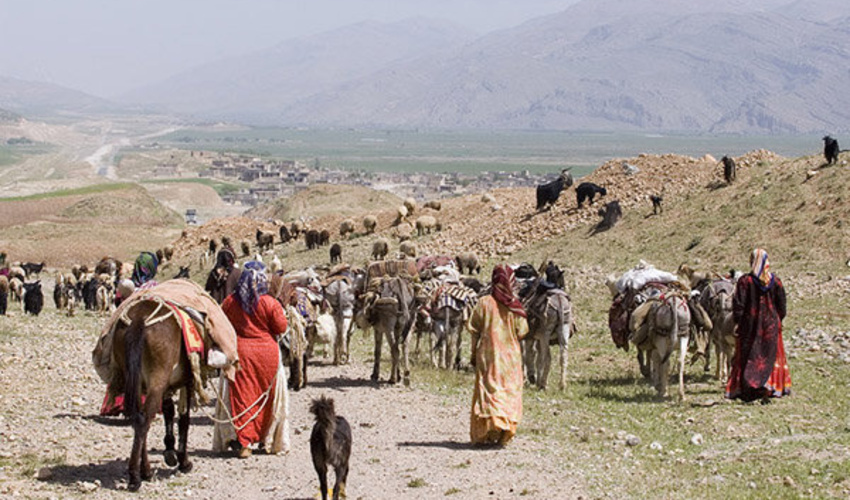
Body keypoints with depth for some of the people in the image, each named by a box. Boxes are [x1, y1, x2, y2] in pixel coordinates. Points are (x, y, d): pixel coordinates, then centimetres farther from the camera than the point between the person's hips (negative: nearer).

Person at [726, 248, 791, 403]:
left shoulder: (745, 281, -10)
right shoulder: (775, 282, -2)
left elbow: (738, 304, -11)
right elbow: (782, 305, 3)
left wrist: (737, 322, -3)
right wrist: (779, 321, 16)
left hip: (750, 325, -2)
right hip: (771, 325, 2)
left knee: (747, 358, 7)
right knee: (770, 357, 10)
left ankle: (745, 390, 3)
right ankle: (768, 389, -2)